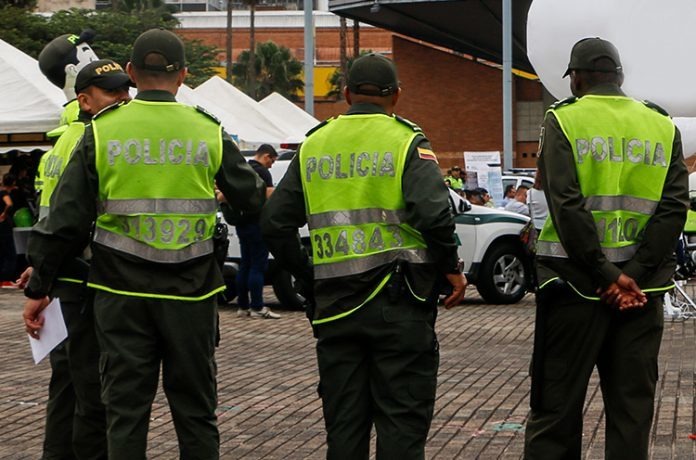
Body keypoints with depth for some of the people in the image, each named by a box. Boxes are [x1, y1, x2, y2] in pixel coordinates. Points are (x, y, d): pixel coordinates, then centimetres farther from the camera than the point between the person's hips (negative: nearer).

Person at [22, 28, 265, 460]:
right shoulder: (209, 133, -1)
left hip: (122, 294, 0)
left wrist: (38, 289, 5)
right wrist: (271, 197, 34)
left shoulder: (102, 132, -2)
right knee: (195, 411, 11)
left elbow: (65, 219, -3)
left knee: (126, 408, 6)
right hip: (190, 294, 0)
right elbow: (254, 198, 10)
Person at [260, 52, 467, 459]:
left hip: (335, 303, 4)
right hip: (399, 304, -4)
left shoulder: (314, 146, 10)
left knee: (343, 423, 11)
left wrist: (308, 275, 17)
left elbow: (275, 223, 9)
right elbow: (434, 214, -18)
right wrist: (452, 269, -4)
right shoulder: (407, 142, -4)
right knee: (401, 423, 1)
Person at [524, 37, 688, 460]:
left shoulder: (563, 120, -2)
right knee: (633, 407, 8)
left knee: (557, 405, 2)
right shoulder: (663, 127, 8)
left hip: (576, 282, -3)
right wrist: (633, 275, -9)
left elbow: (566, 205, -14)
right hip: (642, 289, 3)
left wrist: (607, 276, -14)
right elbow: (674, 207, -3)